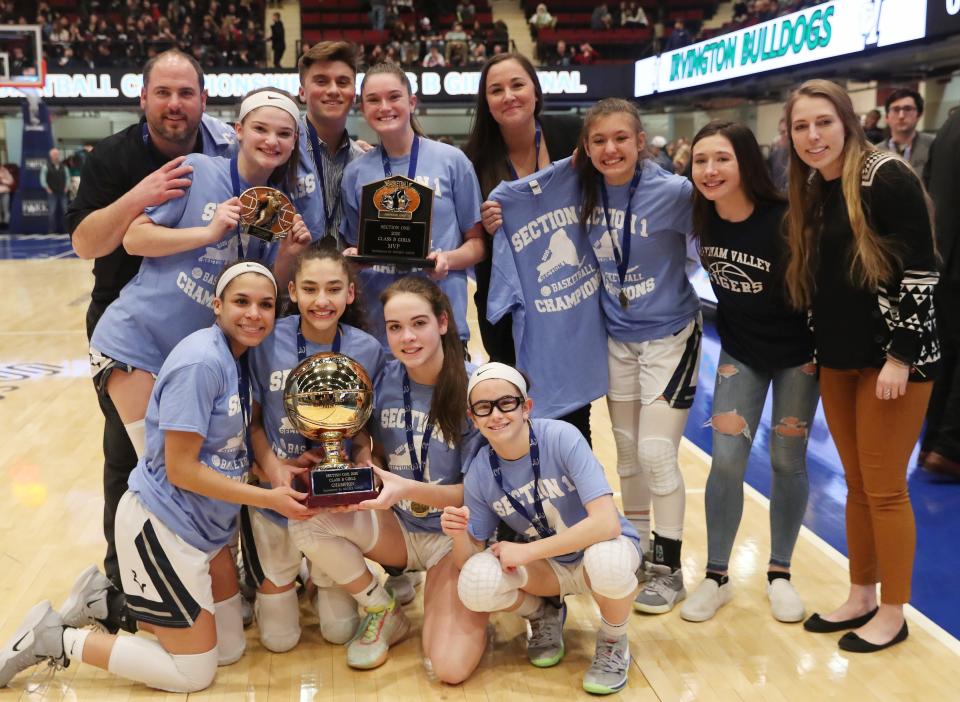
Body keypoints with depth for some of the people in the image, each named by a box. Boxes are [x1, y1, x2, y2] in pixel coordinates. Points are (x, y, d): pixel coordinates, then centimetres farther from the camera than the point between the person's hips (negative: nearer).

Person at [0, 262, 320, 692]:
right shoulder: (202, 362, -23)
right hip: (163, 525, -9)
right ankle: (53, 639, 11)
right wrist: (269, 499, -19)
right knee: (194, 672, 2)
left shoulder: (240, 359, 4)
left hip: (203, 525, 9)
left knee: (230, 649, 16)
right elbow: (181, 469, -23)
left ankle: (102, 602, 24)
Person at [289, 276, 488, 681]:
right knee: (306, 523, -22)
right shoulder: (385, 380, -7)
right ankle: (383, 613, 3)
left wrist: (408, 489, -31)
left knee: (449, 668, -23)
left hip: (455, 536, -4)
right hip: (397, 526, 5)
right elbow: (378, 455, 6)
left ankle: (467, 611, 14)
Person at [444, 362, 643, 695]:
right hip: (548, 567, 3)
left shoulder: (561, 437, -25)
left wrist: (525, 552, -30)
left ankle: (613, 643, -3)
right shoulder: (479, 475, -12)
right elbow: (469, 561, -7)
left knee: (608, 558, -39)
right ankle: (543, 615, 10)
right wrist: (459, 536, -30)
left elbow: (607, 522, -33)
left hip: (600, 549, -3)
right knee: (475, 584, -26)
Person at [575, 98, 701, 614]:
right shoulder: (587, 193, -4)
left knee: (656, 452, -5)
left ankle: (668, 568, 13)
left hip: (668, 334, -5)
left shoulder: (673, 191, -18)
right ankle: (636, 548, 32)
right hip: (616, 336, 5)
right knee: (627, 451, 14)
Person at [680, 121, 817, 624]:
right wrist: (728, 343, 7)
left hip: (796, 353, -3)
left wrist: (821, 351, -9)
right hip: (740, 350, 3)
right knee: (726, 460, -1)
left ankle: (779, 574, 21)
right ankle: (716, 576, 11)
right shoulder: (701, 220, -12)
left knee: (787, 460, 5)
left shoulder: (783, 220, -26)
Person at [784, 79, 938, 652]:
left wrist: (901, 355, -19)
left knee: (884, 488, 1)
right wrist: (813, 349, 14)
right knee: (856, 484, 14)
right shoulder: (811, 193, 9)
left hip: (892, 356, -7)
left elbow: (920, 272, -17)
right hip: (838, 358, 7)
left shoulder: (888, 179, -13)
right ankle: (861, 598, 27)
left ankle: (892, 613, 16)